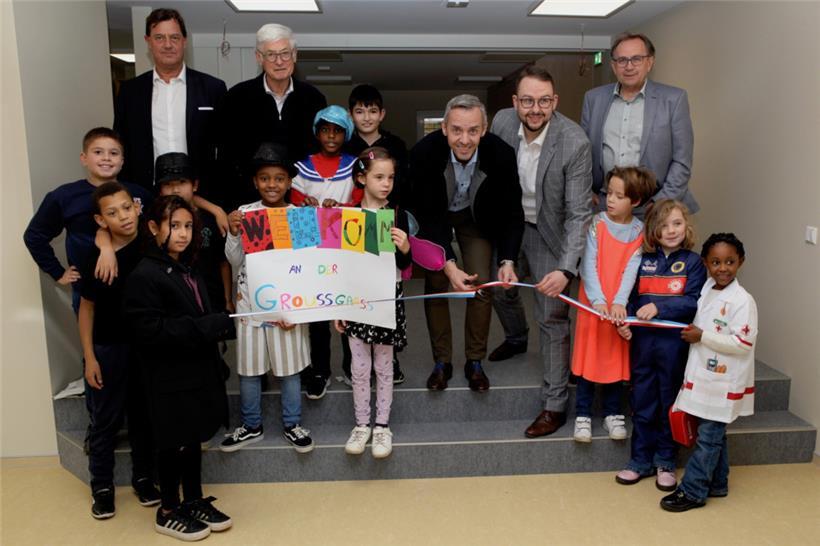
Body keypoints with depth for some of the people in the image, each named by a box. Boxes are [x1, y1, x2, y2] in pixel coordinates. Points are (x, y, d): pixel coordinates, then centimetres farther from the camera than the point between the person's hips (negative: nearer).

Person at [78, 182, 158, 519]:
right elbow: (87, 307, -2)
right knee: (106, 419, 9)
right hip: (109, 348, -1)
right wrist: (89, 357, -4)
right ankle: (102, 486, 27)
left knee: (144, 415, 14)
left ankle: (143, 477, 32)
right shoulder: (97, 258, -11)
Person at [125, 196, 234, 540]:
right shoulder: (144, 276, -16)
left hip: (197, 371, 8)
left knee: (194, 439, 17)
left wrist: (223, 324, -3)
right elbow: (149, 331, -23)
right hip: (169, 379, -7)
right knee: (174, 445, 6)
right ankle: (168, 512, 24)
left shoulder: (188, 270, 11)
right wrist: (208, 327, -24)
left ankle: (195, 502, 32)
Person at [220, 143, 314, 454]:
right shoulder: (244, 214, -3)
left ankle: (292, 425, 29)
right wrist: (233, 233, -19)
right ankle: (251, 426, 31)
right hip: (251, 300, 1)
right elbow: (235, 260, -1)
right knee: (248, 367, 12)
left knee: (289, 365, 10)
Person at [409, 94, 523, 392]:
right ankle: (442, 362, 15)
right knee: (435, 285, 0)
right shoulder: (423, 153, -33)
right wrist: (449, 265, -38)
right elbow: (426, 216, -27)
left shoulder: (501, 154, -30)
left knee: (482, 286, -3)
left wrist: (508, 261, -33)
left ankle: (475, 362, 14)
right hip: (435, 217, 0)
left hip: (476, 218, 1)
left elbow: (512, 212, -19)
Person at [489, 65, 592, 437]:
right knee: (501, 287, 25)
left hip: (549, 234, -5)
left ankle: (555, 405, 11)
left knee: (552, 319, -4)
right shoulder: (502, 122, -15)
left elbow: (578, 213, -26)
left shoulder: (574, 143, -28)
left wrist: (566, 269, -36)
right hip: (511, 222, 5)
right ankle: (516, 338, 58)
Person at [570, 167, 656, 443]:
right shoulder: (597, 224, -4)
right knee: (589, 356, 3)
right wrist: (598, 300, -21)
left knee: (617, 358, 10)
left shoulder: (640, 231, 0)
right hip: (593, 305, -1)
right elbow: (589, 264, -10)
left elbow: (631, 270, -9)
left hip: (619, 308, 1)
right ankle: (583, 415, 14)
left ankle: (612, 413, 25)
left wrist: (619, 302, -22)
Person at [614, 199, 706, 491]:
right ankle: (641, 460, 25)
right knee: (641, 403, 11)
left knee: (669, 403, 11)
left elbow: (693, 302, -11)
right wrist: (623, 321, -9)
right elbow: (631, 297, 7)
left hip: (673, 343, -2)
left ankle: (665, 462, 27)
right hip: (641, 339, 2)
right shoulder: (643, 261, 6)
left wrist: (659, 307, -22)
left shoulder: (693, 262, -1)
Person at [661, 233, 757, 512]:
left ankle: (693, 491, 10)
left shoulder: (742, 300, -16)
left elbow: (743, 343, -21)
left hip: (723, 382, -7)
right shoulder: (706, 291, 6)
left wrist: (702, 336, -19)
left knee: (709, 438, 1)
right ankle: (717, 484, 33)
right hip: (702, 376, 7)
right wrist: (690, 333, 4)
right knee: (713, 435, 19)